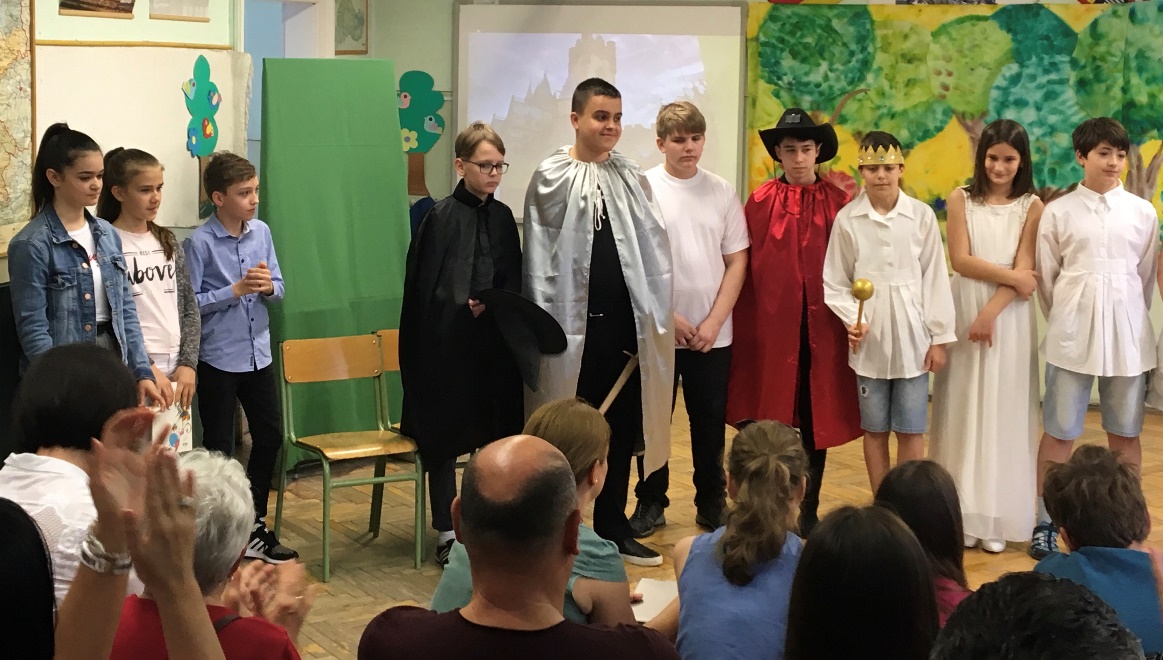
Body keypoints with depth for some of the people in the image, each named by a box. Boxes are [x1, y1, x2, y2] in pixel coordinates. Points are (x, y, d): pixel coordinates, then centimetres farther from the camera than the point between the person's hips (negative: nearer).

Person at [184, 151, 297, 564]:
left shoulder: (261, 232, 1)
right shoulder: (199, 242, -14)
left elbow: (278, 289, 8)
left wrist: (268, 286, -14)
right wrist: (235, 290, -20)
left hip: (258, 353, 6)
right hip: (218, 358, -6)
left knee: (270, 437, 13)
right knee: (219, 448, 5)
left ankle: (253, 525, 29)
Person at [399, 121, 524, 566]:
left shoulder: (502, 217, 8)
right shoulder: (442, 217, -8)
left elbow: (513, 283, 11)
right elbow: (426, 288, -9)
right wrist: (467, 307, -18)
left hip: (493, 343, 5)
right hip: (447, 345, -5)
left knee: (494, 432, 9)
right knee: (445, 435, 3)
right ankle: (447, 534, 11)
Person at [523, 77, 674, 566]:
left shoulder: (631, 178, 8)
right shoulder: (551, 178, -3)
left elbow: (652, 250, 8)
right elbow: (539, 257, -4)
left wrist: (653, 316, 1)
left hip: (624, 325, 4)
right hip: (573, 325, -4)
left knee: (621, 430, 10)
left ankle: (613, 529, 23)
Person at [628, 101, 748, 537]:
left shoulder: (722, 191, 3)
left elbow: (737, 261, 4)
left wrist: (714, 321, -5)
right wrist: (668, 317, -9)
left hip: (713, 333, 2)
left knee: (710, 421, 9)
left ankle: (711, 502, 22)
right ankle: (651, 502, 19)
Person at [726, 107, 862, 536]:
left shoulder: (838, 203, 2)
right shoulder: (762, 202, -1)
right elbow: (747, 268, -1)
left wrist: (849, 319, -2)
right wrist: (746, 327, -3)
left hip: (822, 327, 1)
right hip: (771, 324, -1)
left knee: (816, 418, 7)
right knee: (768, 419, 5)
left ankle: (808, 511, 17)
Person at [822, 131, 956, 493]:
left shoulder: (921, 215, -3)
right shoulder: (848, 218, -2)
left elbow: (935, 279, 0)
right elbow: (835, 282, 3)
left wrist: (939, 337, -1)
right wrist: (852, 319, -13)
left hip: (912, 338, 0)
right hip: (870, 339, 1)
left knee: (911, 430, 4)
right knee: (874, 429, 9)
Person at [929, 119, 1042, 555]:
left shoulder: (1031, 207, 0)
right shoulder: (961, 199, 3)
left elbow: (1025, 272, -7)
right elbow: (961, 260, -4)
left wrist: (991, 312, -16)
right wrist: (1012, 276, -9)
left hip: (1010, 319, -1)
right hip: (964, 314, 1)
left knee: (1004, 413, 3)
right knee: (963, 411, 4)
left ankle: (998, 518, 9)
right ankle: (963, 514, 10)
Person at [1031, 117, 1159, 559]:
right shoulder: (1058, 212, -1)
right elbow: (1046, 278, 6)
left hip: (1126, 335, 2)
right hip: (1072, 336, -1)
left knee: (1125, 434, 9)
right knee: (1060, 432, 3)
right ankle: (1046, 524, 11)